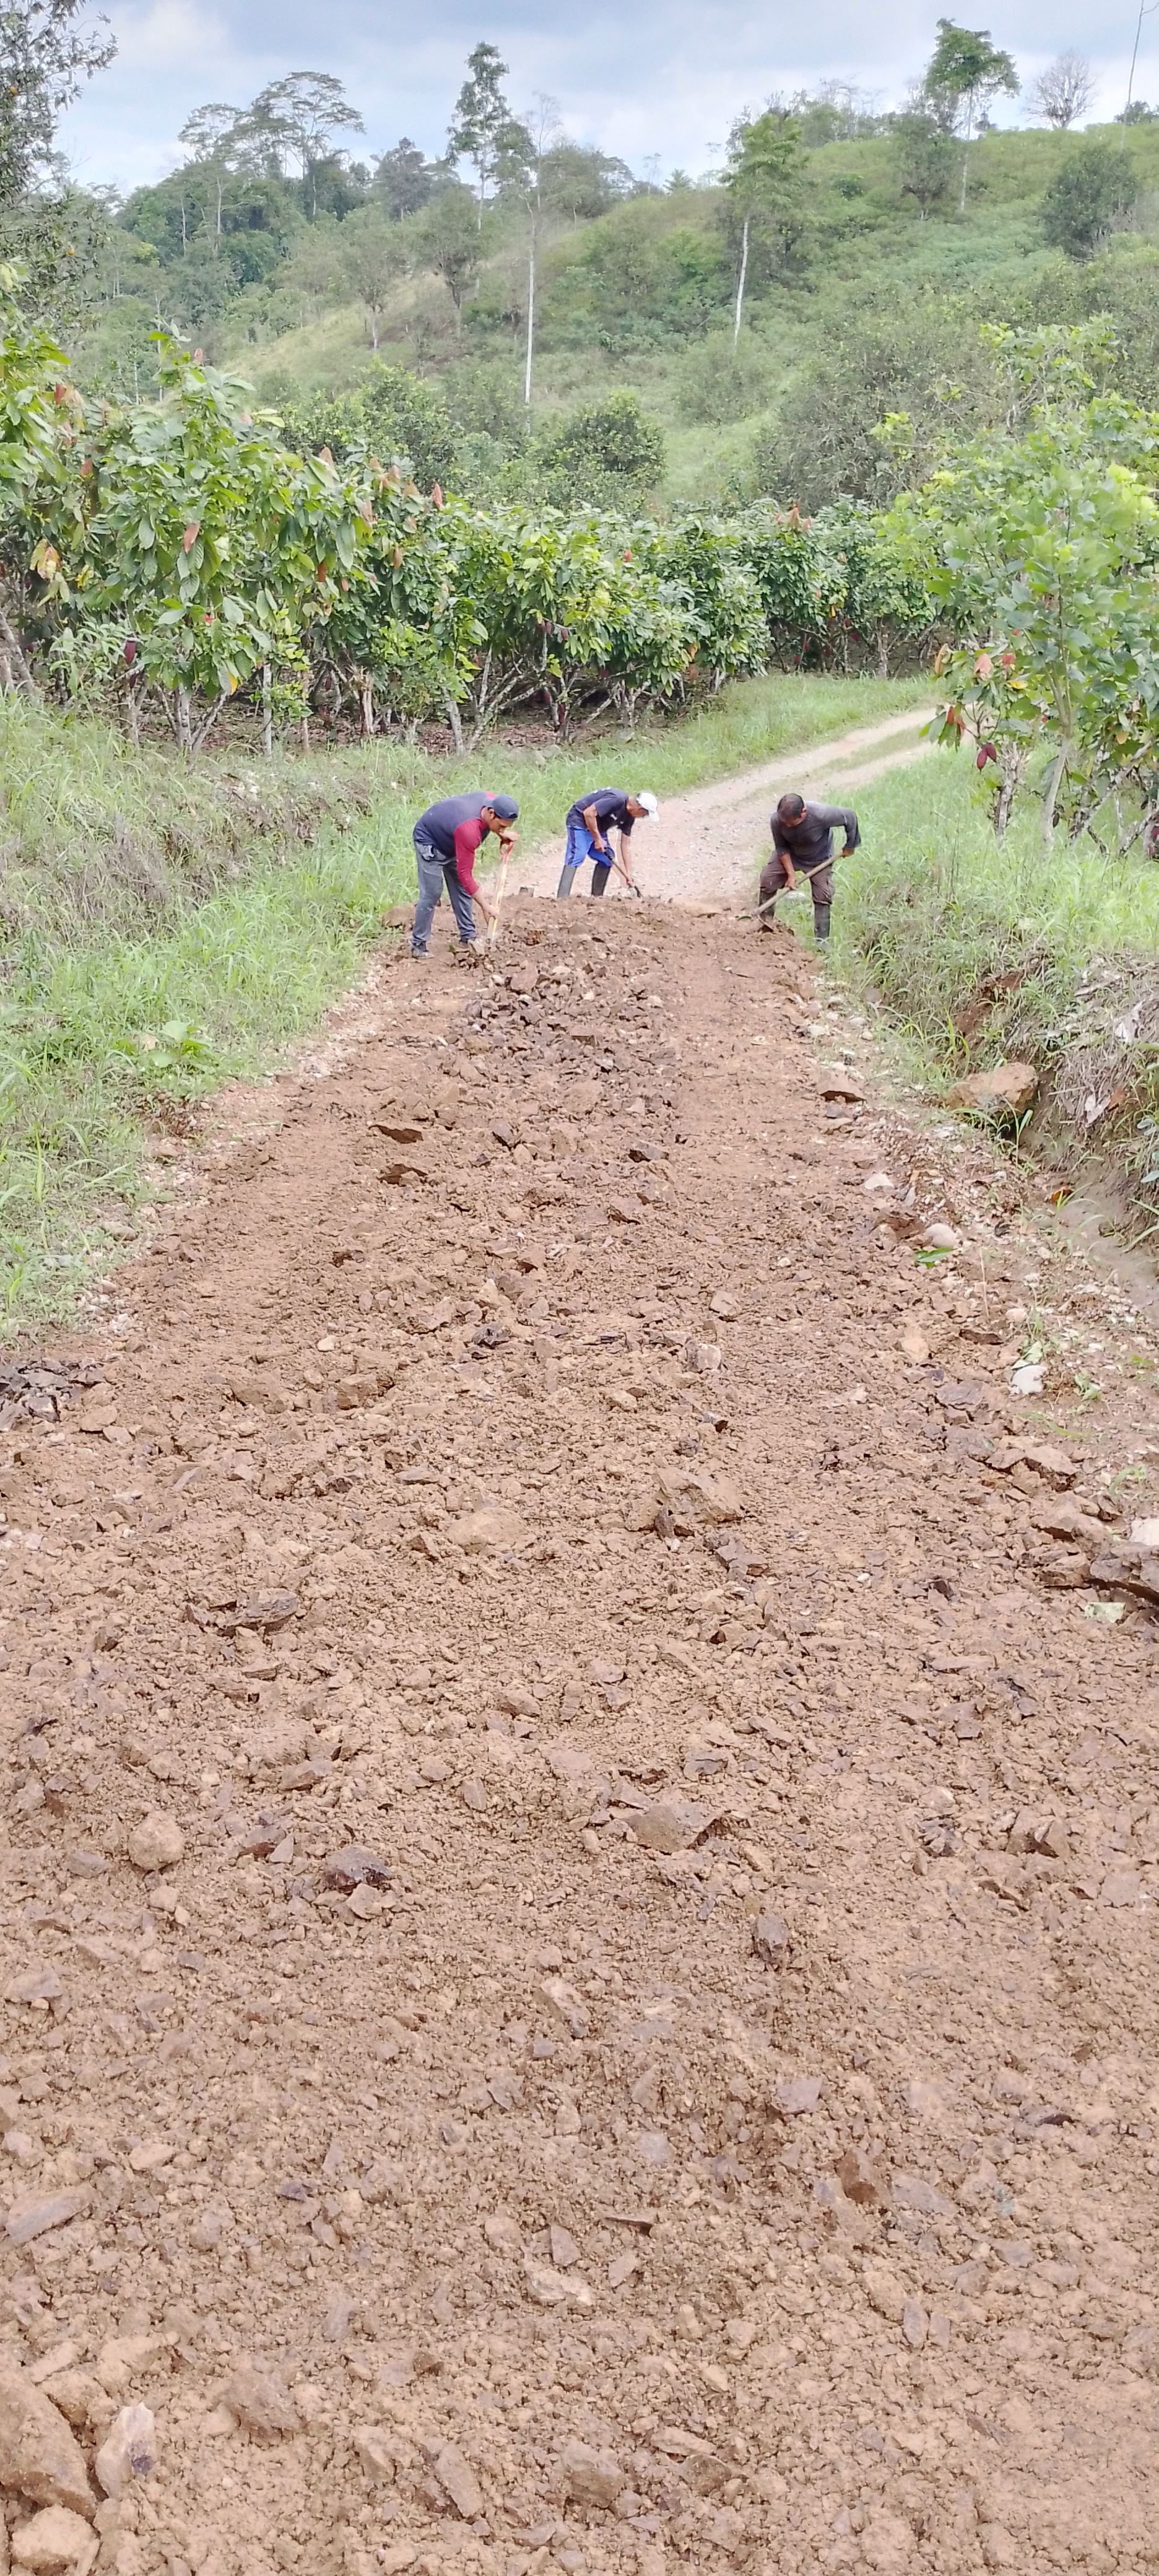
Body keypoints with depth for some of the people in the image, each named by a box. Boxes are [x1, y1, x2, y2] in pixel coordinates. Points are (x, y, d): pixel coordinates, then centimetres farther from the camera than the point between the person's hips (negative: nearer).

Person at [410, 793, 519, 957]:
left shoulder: (493, 802, -21)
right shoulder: (469, 831, -44)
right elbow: (464, 874, -37)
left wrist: (502, 835, -10)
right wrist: (485, 907, -33)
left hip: (450, 841, 9)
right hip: (429, 841, -9)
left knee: (462, 889, 7)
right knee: (431, 894, -11)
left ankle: (467, 937, 15)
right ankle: (418, 945, -1)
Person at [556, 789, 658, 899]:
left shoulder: (629, 817, 2)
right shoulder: (617, 800, -26)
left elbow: (624, 845, 6)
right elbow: (589, 813, -29)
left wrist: (628, 874, 1)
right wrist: (597, 839, -22)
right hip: (580, 820, -10)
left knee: (606, 859, 6)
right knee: (576, 858, -22)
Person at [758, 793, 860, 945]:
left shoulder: (821, 815, -41)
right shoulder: (776, 820, -33)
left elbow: (850, 816, -24)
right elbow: (781, 848, -17)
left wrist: (850, 846, -11)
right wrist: (791, 874, -22)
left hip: (819, 859, -2)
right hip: (789, 854, 2)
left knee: (823, 897, -4)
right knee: (767, 879, -12)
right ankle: (765, 922, 7)